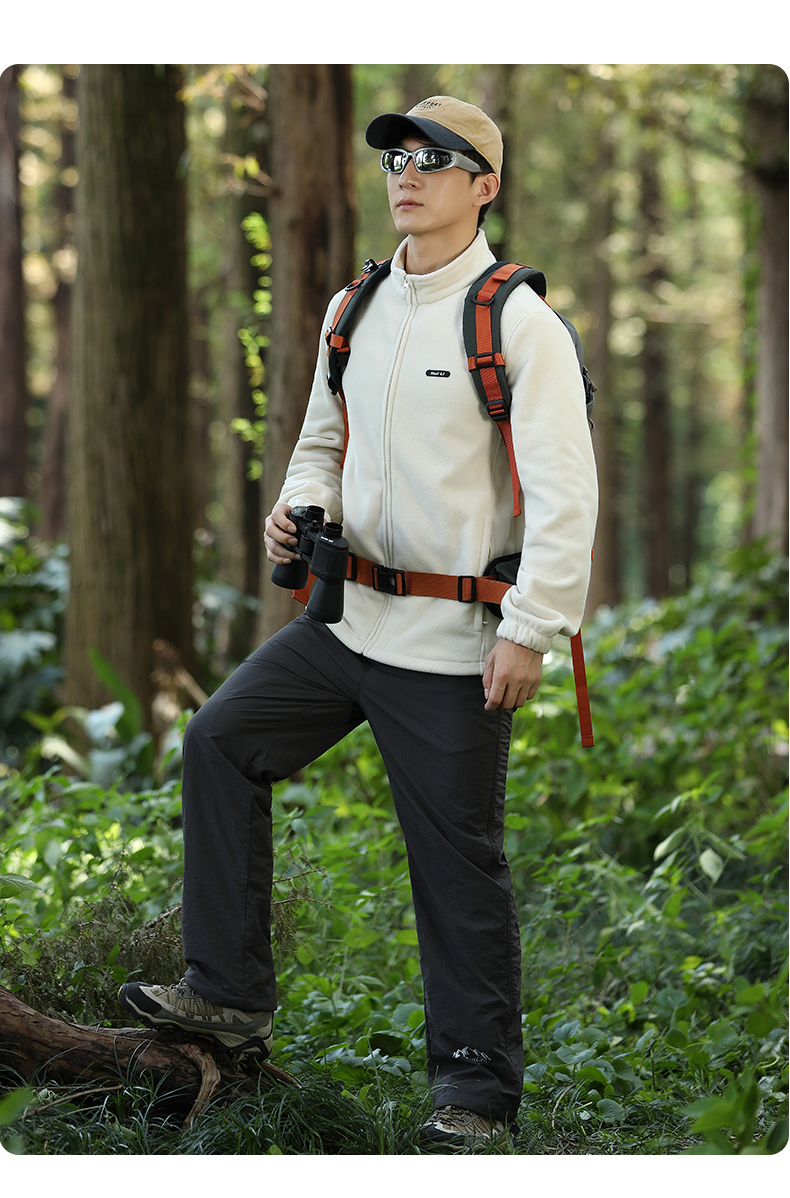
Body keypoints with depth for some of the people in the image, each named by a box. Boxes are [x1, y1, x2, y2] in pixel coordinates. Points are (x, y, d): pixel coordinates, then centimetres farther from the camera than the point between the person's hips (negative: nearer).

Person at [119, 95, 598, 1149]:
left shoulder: (518, 321, -11)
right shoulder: (353, 310, 11)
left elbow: (566, 491, -15)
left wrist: (530, 630, -19)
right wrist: (297, 508, 2)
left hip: (454, 647, -7)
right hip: (350, 618, 7)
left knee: (459, 864, 0)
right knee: (222, 742, 2)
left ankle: (478, 1086, 13)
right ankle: (231, 995, 10)